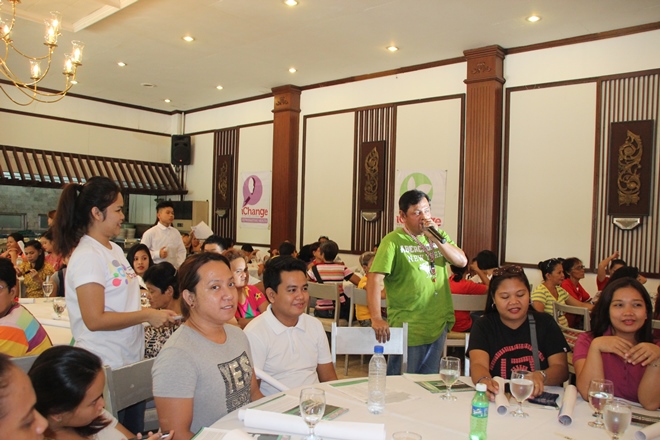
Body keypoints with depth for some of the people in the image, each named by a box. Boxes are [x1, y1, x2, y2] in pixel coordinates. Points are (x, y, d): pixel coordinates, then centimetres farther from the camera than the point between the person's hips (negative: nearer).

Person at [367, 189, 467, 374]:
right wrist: (376, 318, -30)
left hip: (439, 324, 6)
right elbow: (375, 278, -21)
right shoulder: (394, 241, -12)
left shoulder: (438, 235, 9)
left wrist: (437, 239, -15)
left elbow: (462, 261, -2)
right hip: (408, 328, -6)